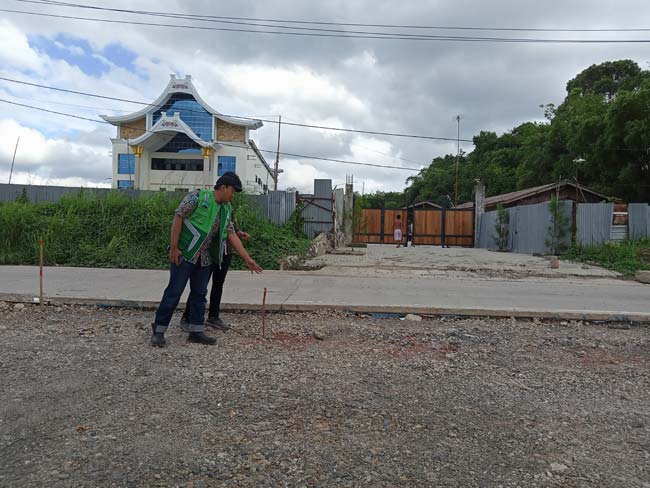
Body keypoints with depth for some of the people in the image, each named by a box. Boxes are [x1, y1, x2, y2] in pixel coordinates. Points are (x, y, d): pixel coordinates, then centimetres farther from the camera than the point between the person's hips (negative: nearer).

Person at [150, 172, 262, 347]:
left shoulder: (226, 209, 10)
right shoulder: (197, 196, -10)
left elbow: (232, 235, 9)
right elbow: (178, 217, -12)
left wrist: (247, 259, 4)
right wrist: (174, 247, -17)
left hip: (205, 259, 7)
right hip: (184, 254, -7)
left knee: (200, 293, 10)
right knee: (174, 292, -4)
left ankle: (196, 331, 19)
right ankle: (158, 331, 8)